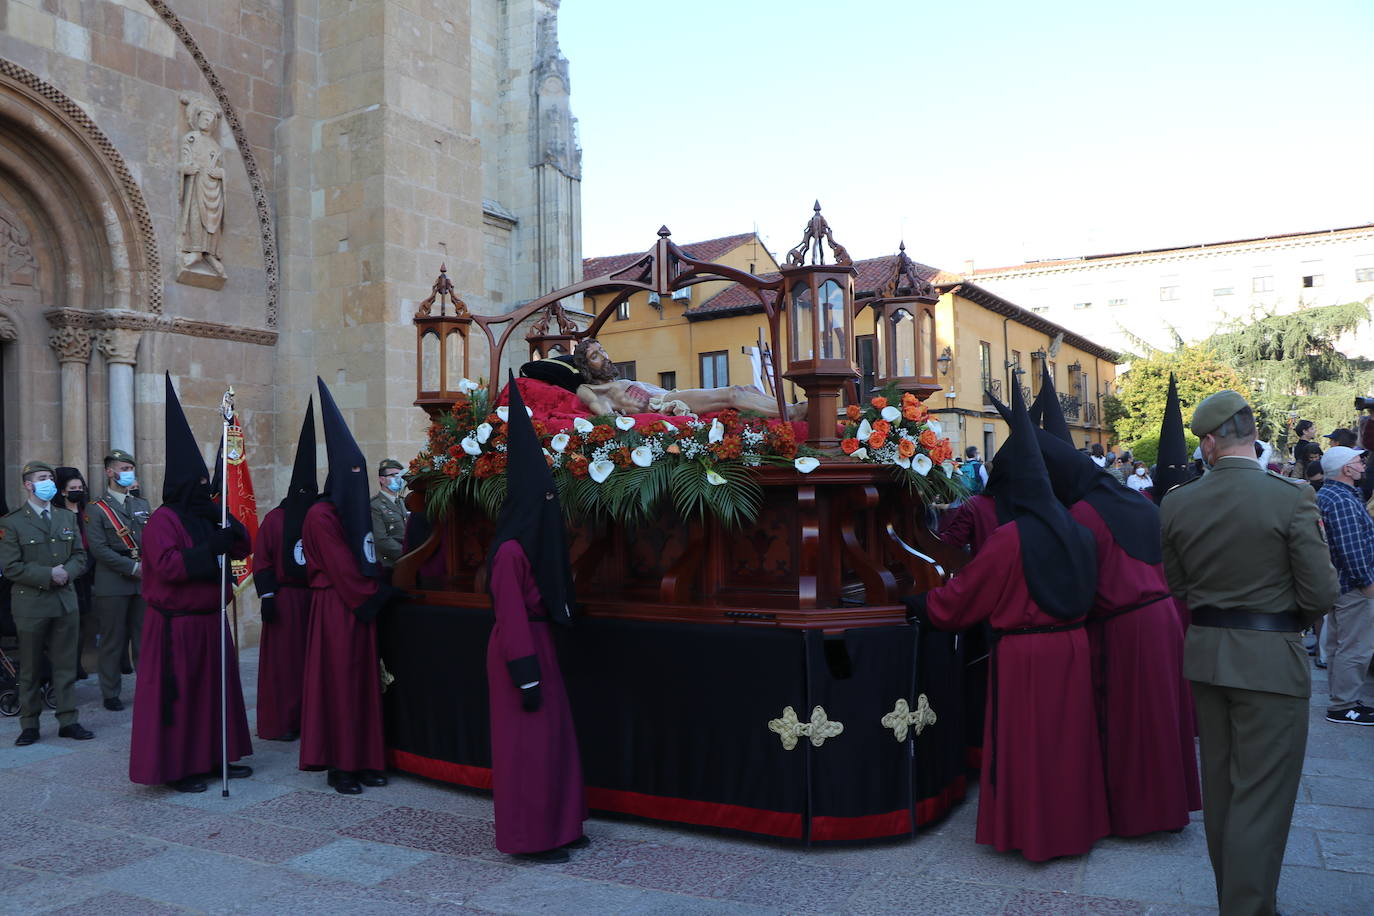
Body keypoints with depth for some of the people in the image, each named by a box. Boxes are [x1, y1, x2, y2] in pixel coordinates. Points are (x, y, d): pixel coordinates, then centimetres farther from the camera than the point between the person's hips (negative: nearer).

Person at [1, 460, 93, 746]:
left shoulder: (67, 517, 11)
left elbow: (80, 556, 9)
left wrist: (67, 572, -11)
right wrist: (48, 575, -17)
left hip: (66, 603, 4)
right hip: (31, 604, -4)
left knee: (66, 665, 7)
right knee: (30, 669, 7)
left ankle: (68, 721, 14)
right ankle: (29, 725, 17)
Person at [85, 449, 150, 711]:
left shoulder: (142, 505, 15)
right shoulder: (97, 510, -1)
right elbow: (99, 549, -9)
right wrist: (133, 567, -13)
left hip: (143, 582, 4)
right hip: (113, 584, -4)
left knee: (144, 638, 6)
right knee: (113, 641, 3)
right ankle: (111, 694, 13)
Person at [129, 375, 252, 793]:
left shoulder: (205, 517, 13)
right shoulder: (163, 520, -11)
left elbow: (242, 548, 12)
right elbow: (167, 565, -22)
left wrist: (226, 522, -4)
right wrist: (210, 548, -25)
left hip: (210, 620, 8)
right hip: (175, 624, -8)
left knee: (216, 687, 12)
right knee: (177, 694, 0)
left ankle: (213, 756, 22)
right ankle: (174, 766, 9)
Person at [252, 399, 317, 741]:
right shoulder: (274, 519, -1)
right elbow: (261, 560, -4)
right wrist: (267, 596, -10)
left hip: (314, 598, 3)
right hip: (284, 598, -3)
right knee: (283, 661, 2)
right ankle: (281, 723, 10)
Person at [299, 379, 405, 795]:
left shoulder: (357, 514, 15)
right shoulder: (322, 516, -12)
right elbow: (343, 570, -14)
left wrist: (381, 586, 2)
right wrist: (381, 592, -7)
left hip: (362, 606, 8)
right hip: (336, 609, -8)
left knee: (365, 682, 9)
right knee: (339, 684, -2)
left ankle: (364, 760, 16)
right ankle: (340, 767, 7)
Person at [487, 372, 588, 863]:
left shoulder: (534, 546, 10)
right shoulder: (510, 551, -19)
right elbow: (511, 618, -21)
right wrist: (526, 677, -21)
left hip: (539, 644, 10)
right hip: (520, 651, -10)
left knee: (552, 736, 15)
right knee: (527, 744, -1)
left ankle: (555, 826, 27)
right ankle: (530, 837, 11)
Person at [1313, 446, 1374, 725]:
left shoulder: (1325, 494, 13)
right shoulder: (1343, 500, -21)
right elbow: (1351, 548, -25)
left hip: (1336, 582, 11)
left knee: (1338, 645, 17)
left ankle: (1342, 699, 27)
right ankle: (1344, 707, 2)